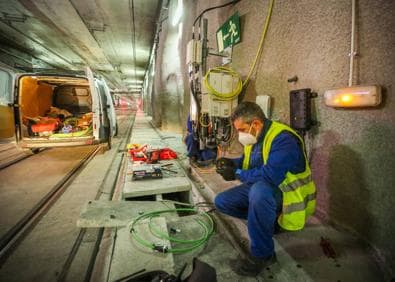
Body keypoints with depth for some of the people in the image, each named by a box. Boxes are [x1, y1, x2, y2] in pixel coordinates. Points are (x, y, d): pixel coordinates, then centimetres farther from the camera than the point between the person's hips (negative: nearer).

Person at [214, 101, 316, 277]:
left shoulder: (283, 139, -26)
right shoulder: (255, 137, 2)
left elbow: (270, 175, -35)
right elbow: (248, 162, 17)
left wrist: (237, 174, -22)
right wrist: (231, 163, -5)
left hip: (286, 192, -8)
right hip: (260, 187, 9)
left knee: (259, 191, -42)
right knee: (221, 202, 1)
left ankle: (262, 255, -20)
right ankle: (267, 220, 10)